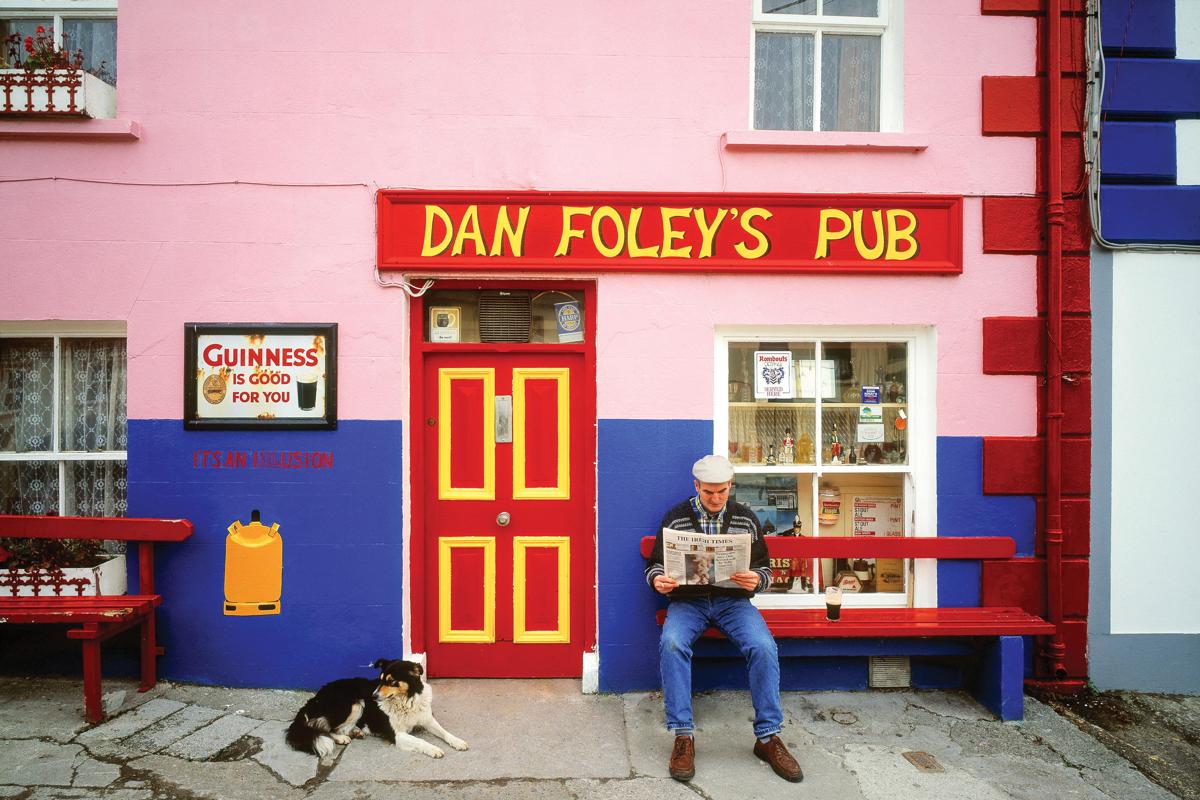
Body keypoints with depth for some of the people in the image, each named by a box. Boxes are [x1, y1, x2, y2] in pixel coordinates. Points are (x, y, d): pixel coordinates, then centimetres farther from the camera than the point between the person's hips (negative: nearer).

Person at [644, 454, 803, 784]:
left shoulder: (746, 518, 7)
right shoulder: (674, 518, 3)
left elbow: (765, 568, 10)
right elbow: (654, 565, 8)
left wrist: (756, 580, -15)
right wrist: (657, 580, -16)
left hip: (732, 599, 1)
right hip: (687, 599, -1)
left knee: (763, 646, -27)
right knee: (671, 643, -31)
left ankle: (767, 737, -10)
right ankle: (683, 736, -20)